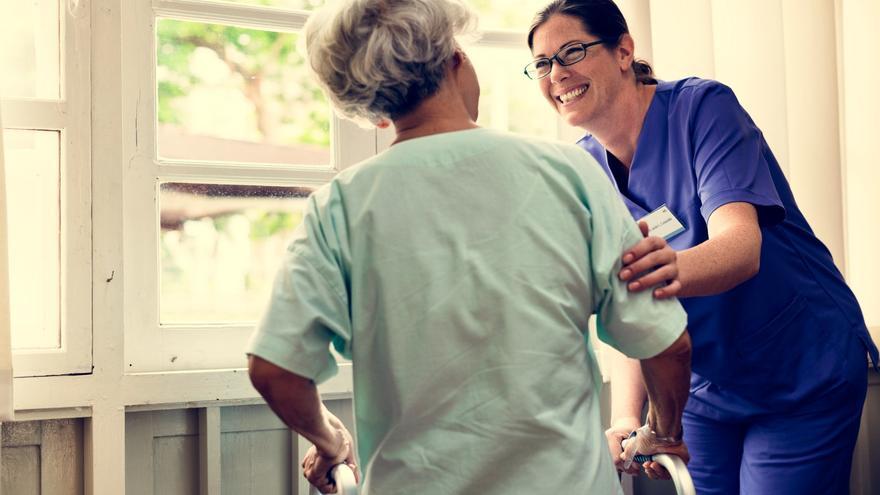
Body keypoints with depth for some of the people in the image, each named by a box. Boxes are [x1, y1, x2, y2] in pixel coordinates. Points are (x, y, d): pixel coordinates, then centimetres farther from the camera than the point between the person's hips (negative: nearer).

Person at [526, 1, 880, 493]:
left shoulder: (704, 106, -19)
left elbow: (742, 244, -32)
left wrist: (671, 269, -54)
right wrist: (626, 414, -29)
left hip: (803, 375, -4)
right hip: (704, 387, 4)